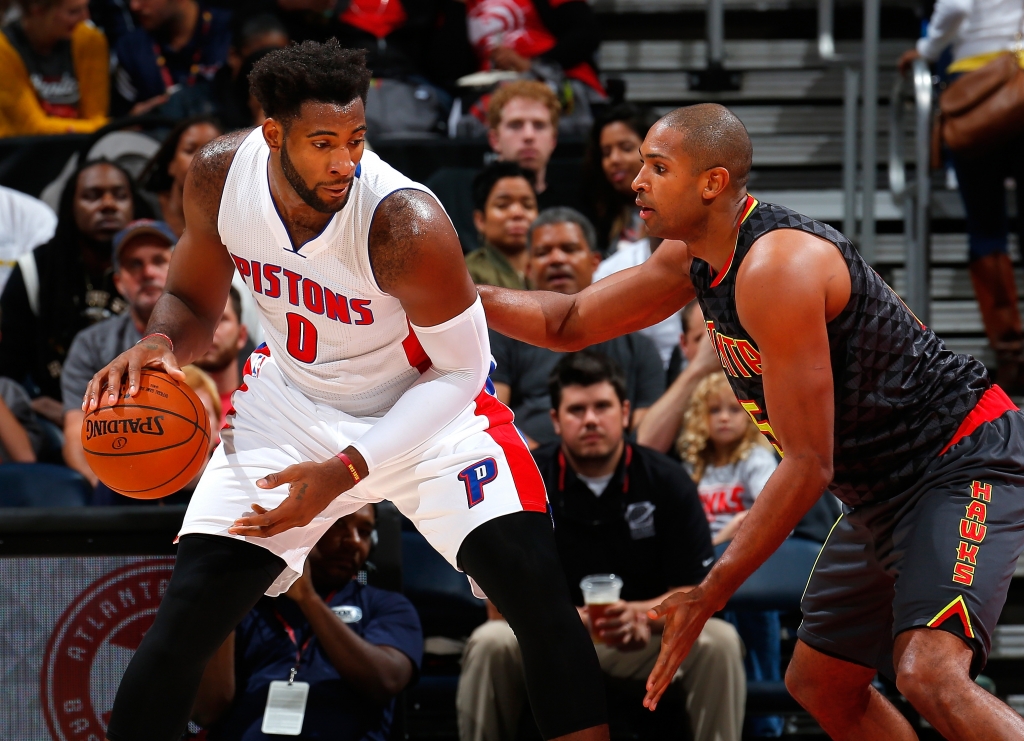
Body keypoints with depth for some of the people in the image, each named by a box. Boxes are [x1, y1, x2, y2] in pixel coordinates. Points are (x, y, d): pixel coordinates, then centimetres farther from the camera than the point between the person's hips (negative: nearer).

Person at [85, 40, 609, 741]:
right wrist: (160, 343, -24)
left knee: (537, 590, -21)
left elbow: (459, 368, -20)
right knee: (186, 620, -7)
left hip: (428, 402, -3)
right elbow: (193, 300, 1)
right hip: (290, 399, 3)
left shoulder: (406, 225, -32)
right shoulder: (220, 175, -18)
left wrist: (346, 471, -28)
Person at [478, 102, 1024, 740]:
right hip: (882, 492, 11)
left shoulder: (777, 269, -26)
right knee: (820, 686, 17)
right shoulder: (693, 258, 3)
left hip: (968, 460, -10)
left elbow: (808, 464, -25)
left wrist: (708, 597, -21)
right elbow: (568, 323, 16)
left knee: (930, 677, -30)